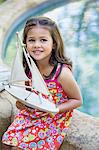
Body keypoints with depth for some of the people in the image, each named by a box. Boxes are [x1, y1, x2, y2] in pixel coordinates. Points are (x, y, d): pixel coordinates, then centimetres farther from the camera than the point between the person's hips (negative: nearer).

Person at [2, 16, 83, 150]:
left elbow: (78, 100, -13)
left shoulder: (62, 72, -25)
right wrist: (21, 102, -10)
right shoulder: (28, 68, -9)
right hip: (30, 113, 5)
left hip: (53, 120, -4)